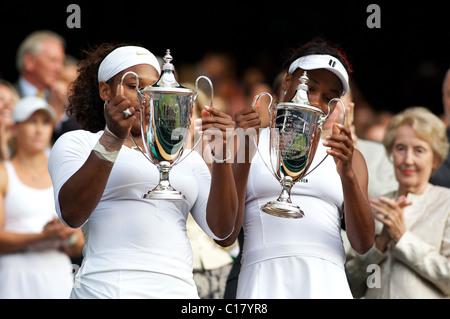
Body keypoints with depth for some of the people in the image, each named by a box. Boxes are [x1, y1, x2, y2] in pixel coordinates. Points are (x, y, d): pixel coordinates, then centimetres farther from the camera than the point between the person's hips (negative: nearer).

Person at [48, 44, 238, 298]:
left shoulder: (186, 156, 21)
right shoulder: (77, 143, 10)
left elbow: (220, 229, 9)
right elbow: (72, 214, -8)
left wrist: (222, 156, -3)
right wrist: (112, 139, -15)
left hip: (179, 289, 4)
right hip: (109, 289, -4)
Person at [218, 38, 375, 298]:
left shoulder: (346, 156, 19)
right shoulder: (249, 143, 14)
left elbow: (364, 243, 6)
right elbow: (224, 235, 3)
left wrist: (347, 173, -7)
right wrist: (244, 153, -4)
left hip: (327, 285, 2)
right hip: (265, 285, -2)